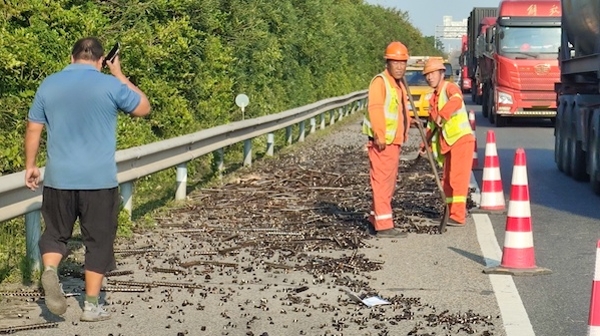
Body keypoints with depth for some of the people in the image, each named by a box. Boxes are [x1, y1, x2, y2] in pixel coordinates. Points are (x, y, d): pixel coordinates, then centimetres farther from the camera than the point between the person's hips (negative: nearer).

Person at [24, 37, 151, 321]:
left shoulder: (48, 85, 3)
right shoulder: (110, 85, -6)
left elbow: (33, 130, 7)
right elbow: (143, 108, 9)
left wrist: (30, 166, 19)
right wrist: (119, 75, 13)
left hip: (58, 178, 2)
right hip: (99, 180, -2)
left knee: (55, 233, 18)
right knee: (98, 242, 8)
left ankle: (50, 271, -11)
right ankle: (91, 306, 9)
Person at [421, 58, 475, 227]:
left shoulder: (450, 88, -9)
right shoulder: (433, 98, 18)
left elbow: (456, 101, -34)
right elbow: (431, 123, 26)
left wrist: (442, 116, -45)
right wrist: (426, 144, 21)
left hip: (461, 139, -9)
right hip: (449, 144, 9)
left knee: (457, 178, -11)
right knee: (447, 180, 14)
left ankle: (458, 217, -11)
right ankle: (456, 211, 26)